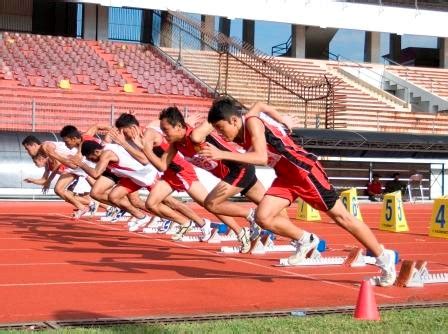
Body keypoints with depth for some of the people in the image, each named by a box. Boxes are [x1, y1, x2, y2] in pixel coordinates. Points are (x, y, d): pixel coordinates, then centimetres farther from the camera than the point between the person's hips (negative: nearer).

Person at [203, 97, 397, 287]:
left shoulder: (252, 122, -20)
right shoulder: (240, 135, 4)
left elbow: (261, 158, -34)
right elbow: (258, 105, 24)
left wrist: (222, 155, -37)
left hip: (304, 170, -8)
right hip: (285, 177, 8)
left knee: (341, 217, 0)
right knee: (262, 217, -9)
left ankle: (384, 258, 15)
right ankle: (306, 241, 14)